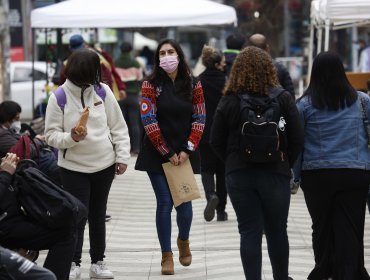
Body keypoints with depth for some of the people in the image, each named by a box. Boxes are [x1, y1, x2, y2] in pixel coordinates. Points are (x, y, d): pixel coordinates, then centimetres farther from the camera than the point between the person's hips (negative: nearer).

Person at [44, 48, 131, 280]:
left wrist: (122, 156, -2)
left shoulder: (103, 91, -3)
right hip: (74, 166, -3)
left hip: (104, 164, 3)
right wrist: (70, 138, -26)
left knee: (98, 214, 13)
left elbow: (118, 127, 3)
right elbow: (51, 134, -7)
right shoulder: (59, 97, -11)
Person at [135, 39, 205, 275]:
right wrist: (167, 153, -12)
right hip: (158, 154, -1)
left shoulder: (193, 85, 3)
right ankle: (167, 256, 7)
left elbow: (199, 119, 2)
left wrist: (187, 150, -8)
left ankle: (183, 240, 30)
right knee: (165, 203, -4)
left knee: (184, 202, -1)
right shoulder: (151, 85, -3)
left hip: (185, 154, 1)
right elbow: (149, 120, -8)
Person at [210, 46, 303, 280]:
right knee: (277, 232, 14)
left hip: (239, 175, 0)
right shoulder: (283, 99, -5)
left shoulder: (229, 102, -4)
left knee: (249, 233, 4)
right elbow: (297, 139, -3)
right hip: (276, 173, 0)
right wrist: (286, 164, 10)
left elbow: (216, 142, 0)